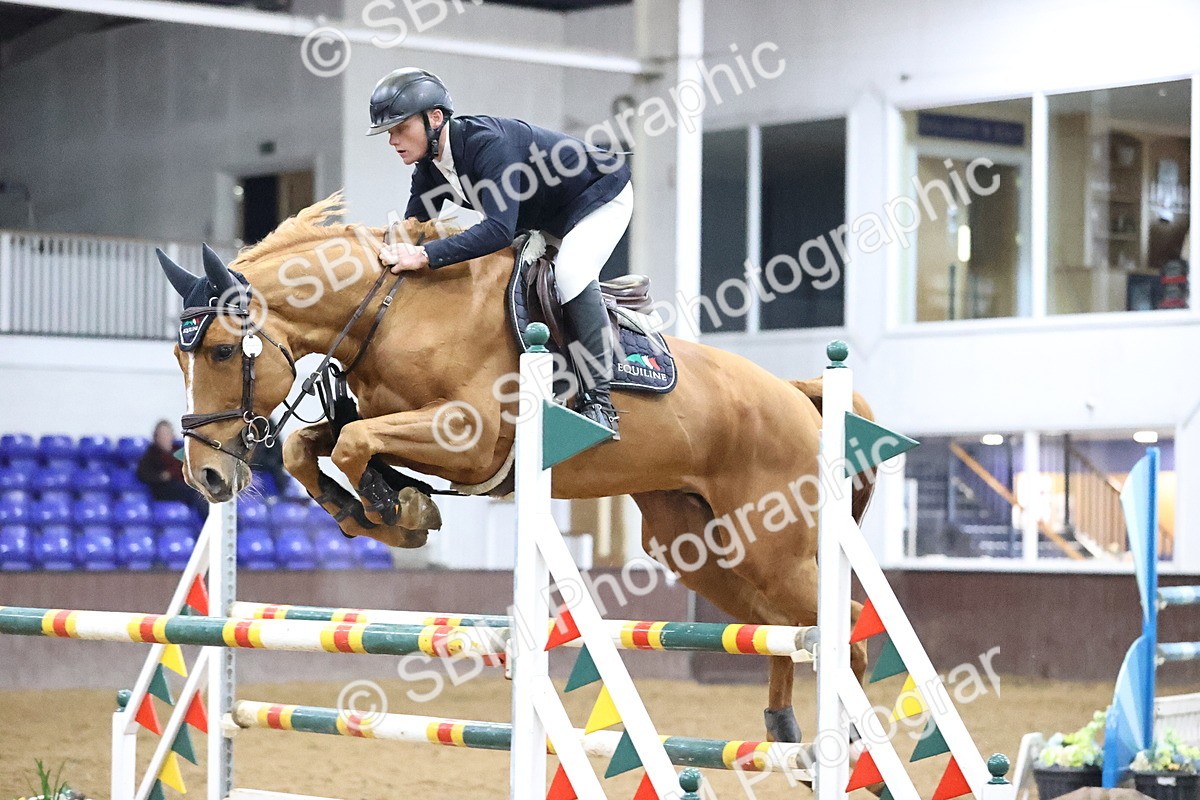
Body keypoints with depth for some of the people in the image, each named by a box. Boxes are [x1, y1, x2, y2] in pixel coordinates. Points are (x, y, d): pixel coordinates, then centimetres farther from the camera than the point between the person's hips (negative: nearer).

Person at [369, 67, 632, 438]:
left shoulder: (489, 143, -37)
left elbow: (499, 229, -47)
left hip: (600, 198, -10)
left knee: (571, 272, -31)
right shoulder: (429, 168, -10)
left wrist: (425, 255, -52)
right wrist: (391, 253, -22)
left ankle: (599, 398, -27)